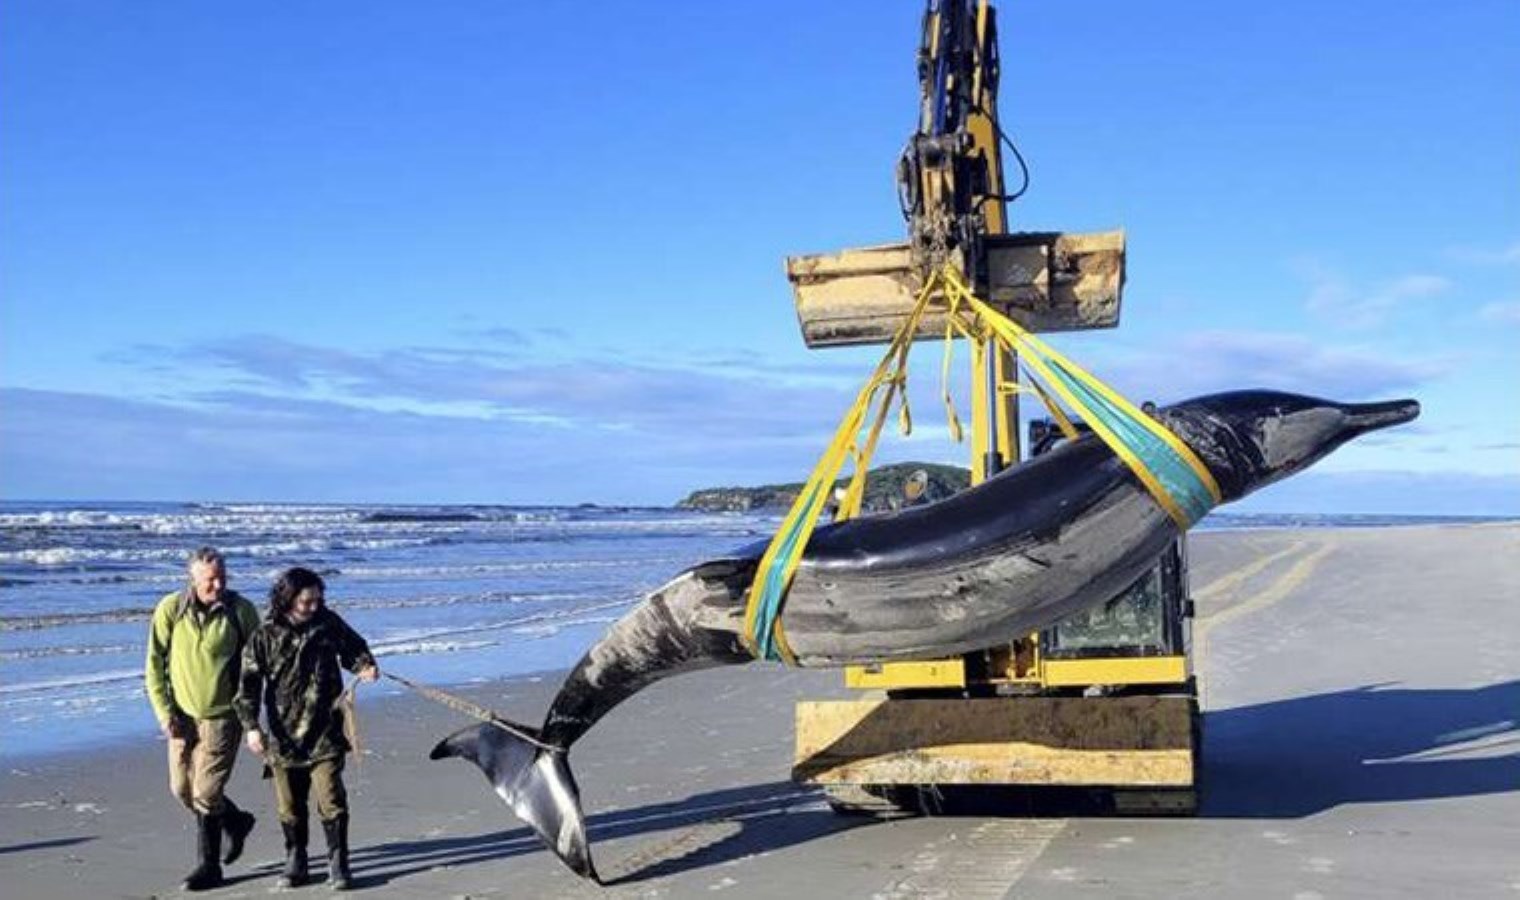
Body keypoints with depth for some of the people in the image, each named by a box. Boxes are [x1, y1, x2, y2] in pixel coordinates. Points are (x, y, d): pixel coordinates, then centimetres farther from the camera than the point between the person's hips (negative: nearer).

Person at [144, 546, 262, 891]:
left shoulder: (241, 610, -10)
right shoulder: (170, 609, -8)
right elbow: (155, 665, -2)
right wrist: (165, 713, -8)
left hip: (222, 715, -3)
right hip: (182, 715, 3)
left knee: (206, 793, -6)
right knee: (182, 790, 11)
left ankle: (208, 867, 17)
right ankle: (236, 822, 36)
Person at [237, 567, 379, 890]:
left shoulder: (328, 623, -1)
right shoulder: (265, 637, -5)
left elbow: (353, 646, 15)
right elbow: (248, 684, -3)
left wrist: (364, 666, -6)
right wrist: (251, 725, -11)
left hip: (325, 734, 0)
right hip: (283, 736, 0)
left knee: (331, 800, -4)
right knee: (290, 806, 11)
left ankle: (338, 864, 8)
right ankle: (295, 863, 26)